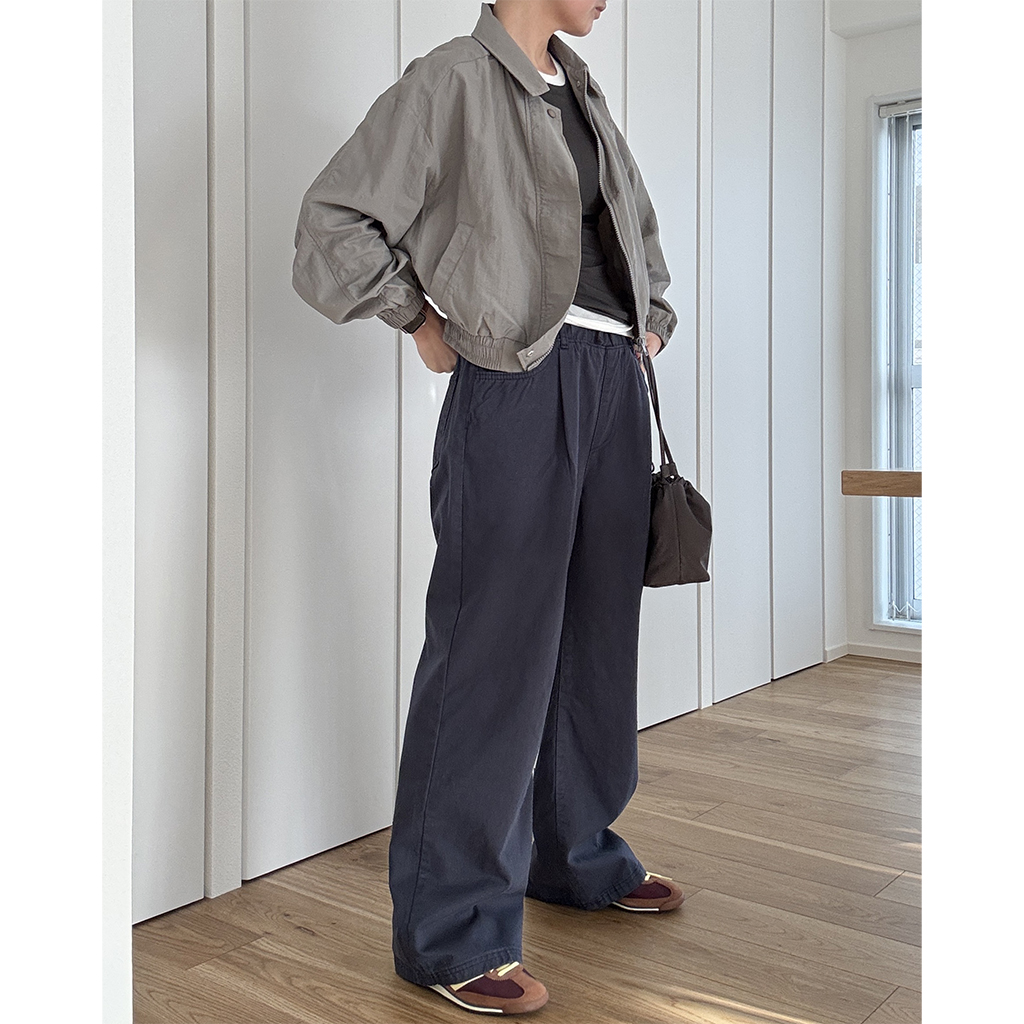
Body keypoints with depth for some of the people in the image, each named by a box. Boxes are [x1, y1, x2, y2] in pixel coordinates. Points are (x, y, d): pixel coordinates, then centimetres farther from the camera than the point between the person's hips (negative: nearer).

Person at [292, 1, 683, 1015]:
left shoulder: (583, 94, 22)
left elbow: (639, 226, 34)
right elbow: (331, 222, -6)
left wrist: (653, 318, 20)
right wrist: (422, 320, -2)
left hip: (613, 382, 8)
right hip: (519, 382, -8)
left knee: (596, 630, 13)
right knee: (495, 644, -7)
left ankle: (578, 855, 30)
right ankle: (452, 932, 4)